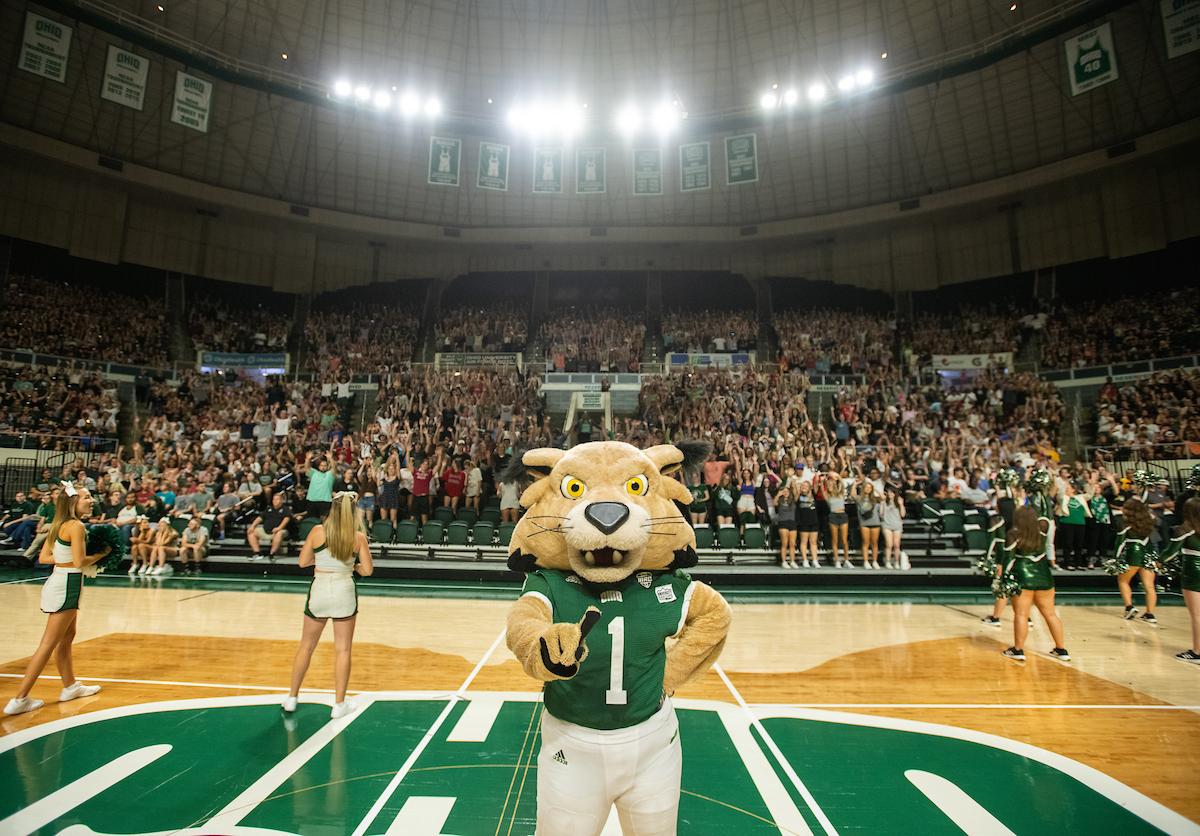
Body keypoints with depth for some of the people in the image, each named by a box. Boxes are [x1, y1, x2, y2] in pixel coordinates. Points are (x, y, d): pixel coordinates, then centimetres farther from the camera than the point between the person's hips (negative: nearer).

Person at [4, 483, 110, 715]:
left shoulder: (59, 525, 9)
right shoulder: (76, 526, -17)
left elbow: (43, 557, 10)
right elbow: (79, 562, -20)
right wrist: (100, 554, -4)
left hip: (58, 582, 10)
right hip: (66, 586, -10)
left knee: (68, 637, 21)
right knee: (48, 644, -2)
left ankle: (70, 686, 34)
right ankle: (19, 699, 3)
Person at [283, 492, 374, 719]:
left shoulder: (317, 530, -5)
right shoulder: (359, 536, -7)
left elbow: (303, 562, 2)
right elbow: (367, 570, -6)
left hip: (319, 591, 1)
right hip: (344, 592, -1)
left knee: (306, 646, 18)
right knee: (342, 650, 8)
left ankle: (292, 698, 29)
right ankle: (339, 705, 14)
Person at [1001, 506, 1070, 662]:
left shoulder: (1014, 535, -10)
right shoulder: (1043, 528, -1)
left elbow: (1008, 558, -10)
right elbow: (1044, 518, 21)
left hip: (1023, 579, -5)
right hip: (1044, 576, 5)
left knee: (1021, 614, -1)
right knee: (1050, 614, 15)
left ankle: (1018, 650, 1)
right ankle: (1061, 650, 22)